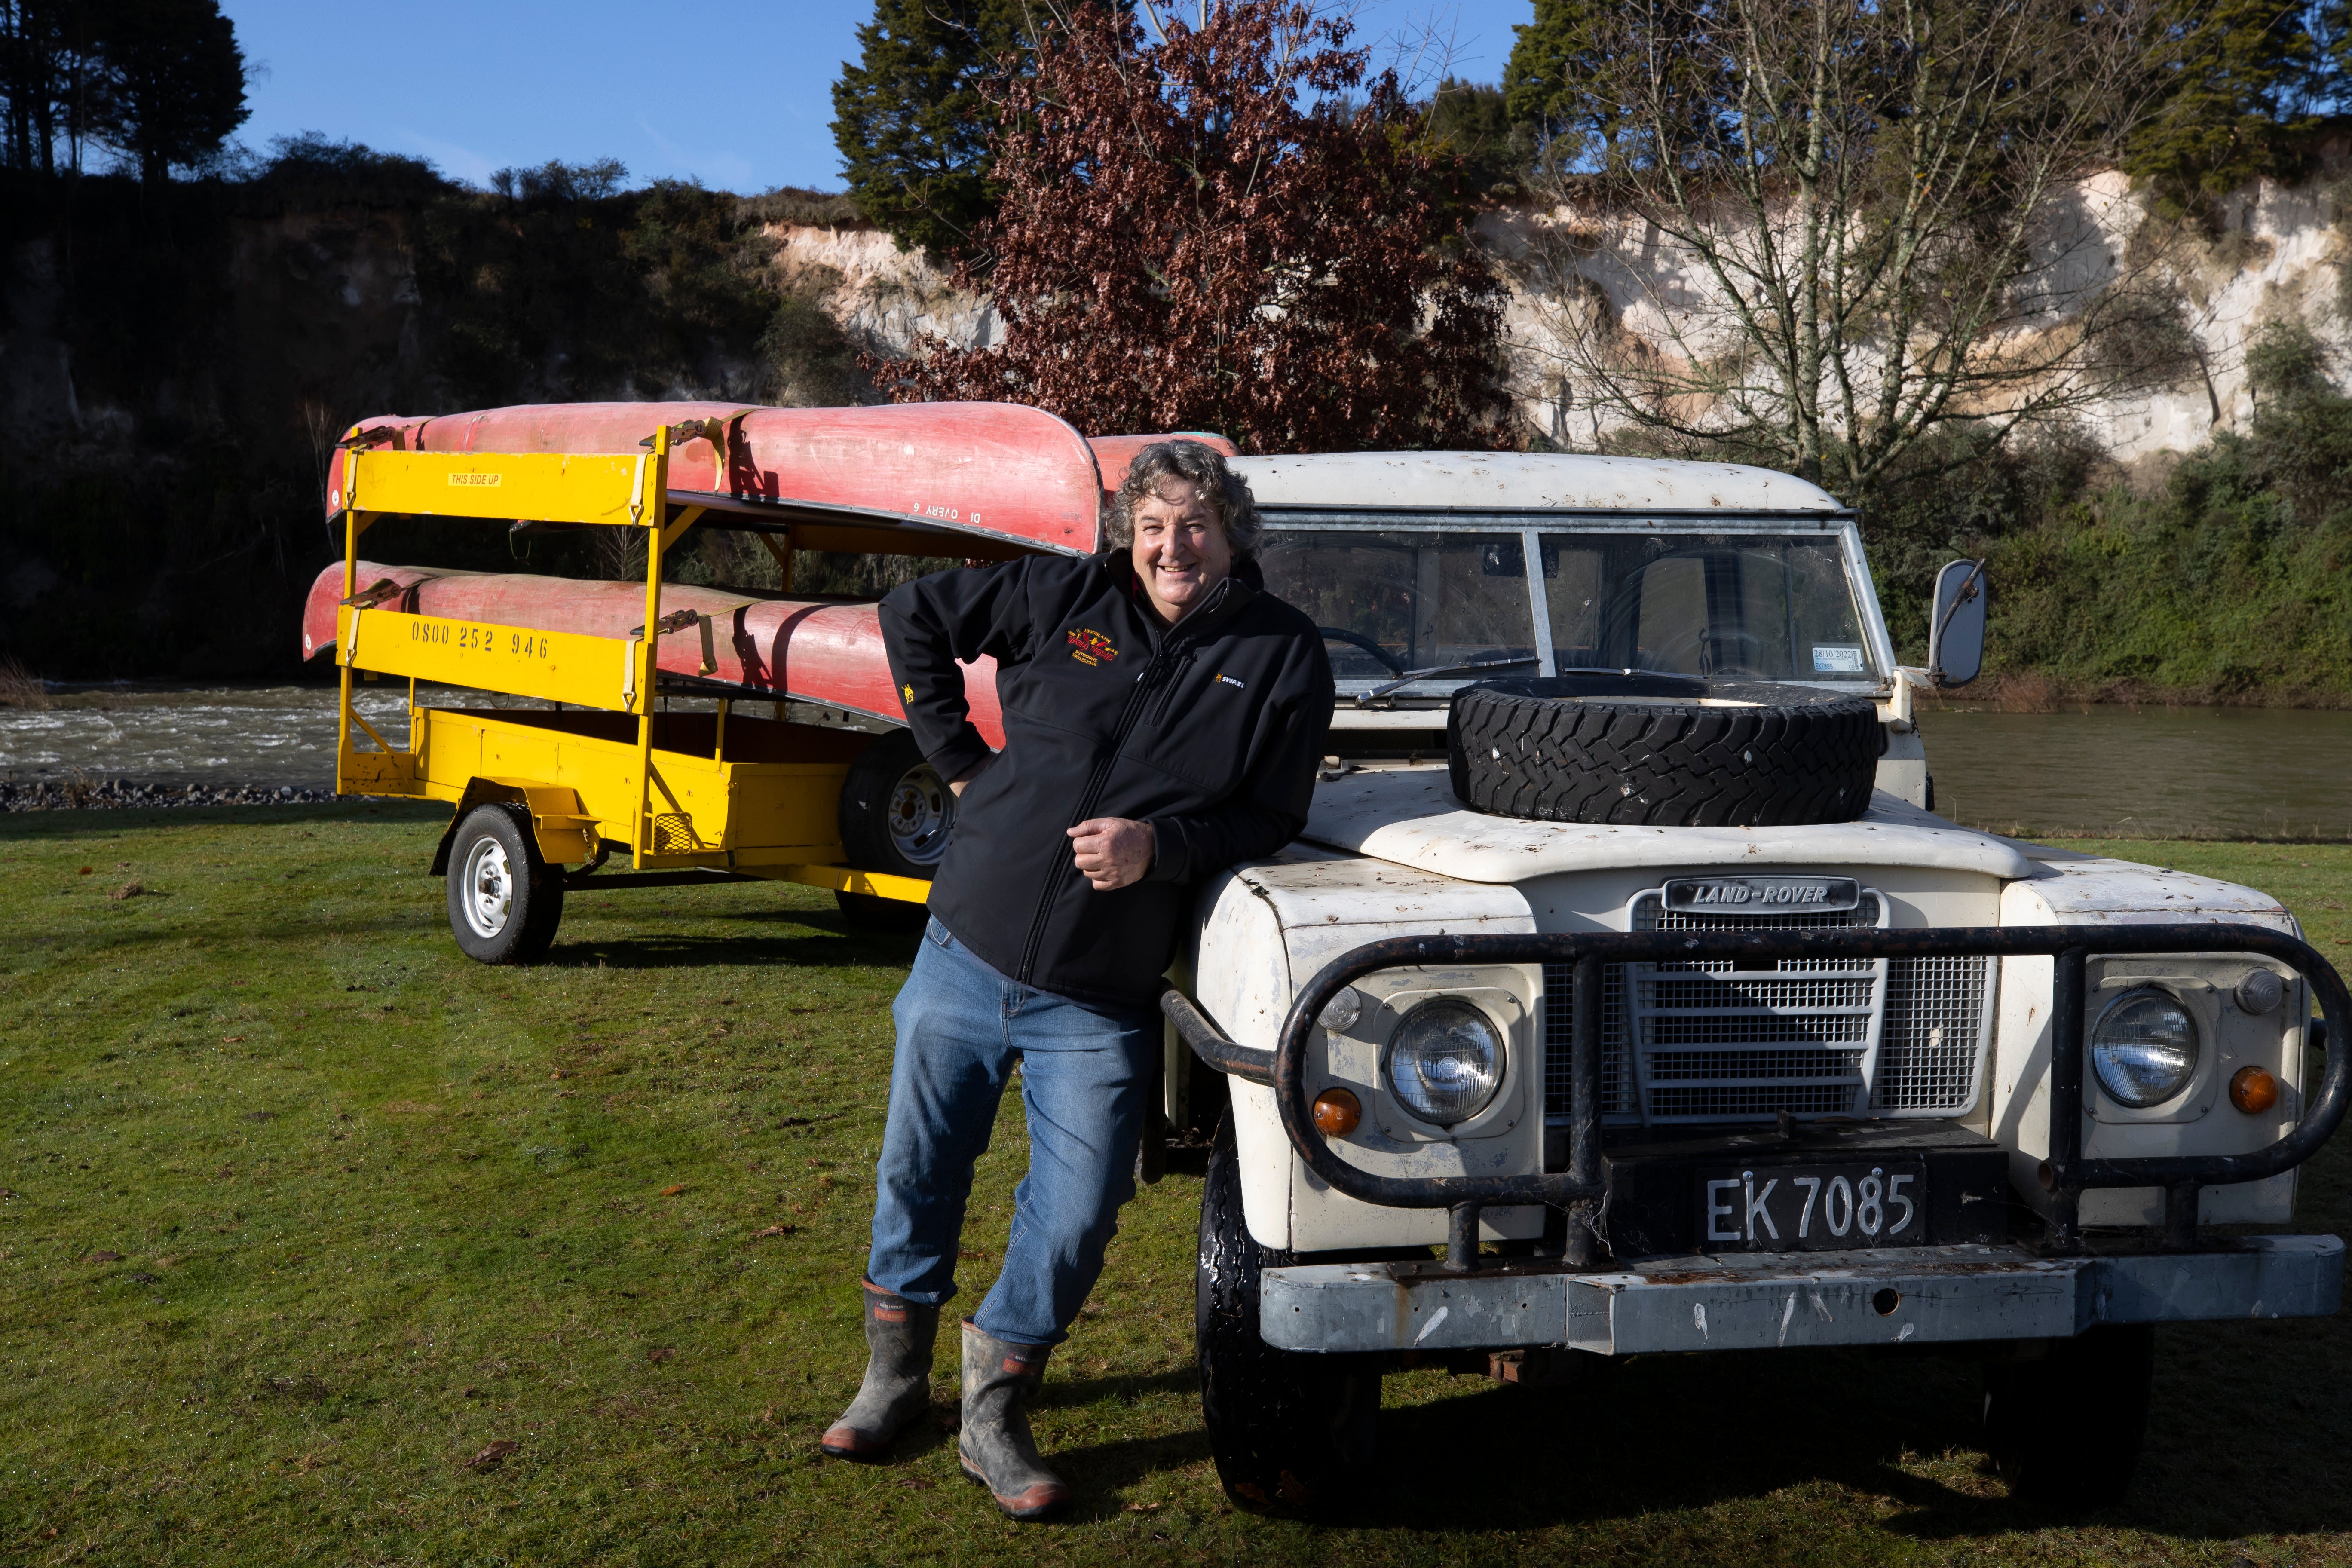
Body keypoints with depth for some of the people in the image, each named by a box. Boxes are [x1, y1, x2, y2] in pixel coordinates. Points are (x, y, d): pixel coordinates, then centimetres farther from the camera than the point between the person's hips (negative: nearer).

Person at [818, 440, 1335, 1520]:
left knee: (1073, 1220, -2)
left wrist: (1158, 845, -20)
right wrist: (960, 759, 7)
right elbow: (911, 617, 11)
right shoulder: (1060, 597, 0)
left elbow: (1271, 818, -3)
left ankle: (994, 1420, 18)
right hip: (967, 955, 2)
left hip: (1098, 1002, -1)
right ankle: (893, 1377, 36)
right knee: (917, 1175, 14)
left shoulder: (1283, 656, -2)